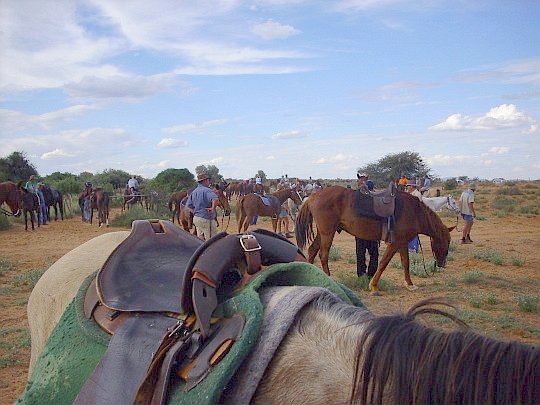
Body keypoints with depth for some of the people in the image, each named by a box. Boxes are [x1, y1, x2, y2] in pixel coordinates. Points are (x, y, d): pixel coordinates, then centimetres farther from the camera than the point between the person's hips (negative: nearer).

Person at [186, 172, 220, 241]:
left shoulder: (194, 192, 11)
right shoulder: (207, 190, -16)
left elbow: (189, 205, 18)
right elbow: (215, 199, -35)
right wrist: (212, 208, -22)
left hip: (196, 218, 8)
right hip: (206, 219, -8)